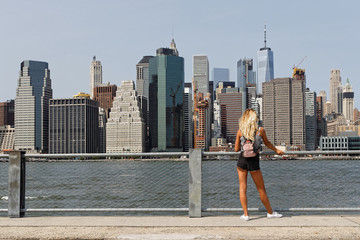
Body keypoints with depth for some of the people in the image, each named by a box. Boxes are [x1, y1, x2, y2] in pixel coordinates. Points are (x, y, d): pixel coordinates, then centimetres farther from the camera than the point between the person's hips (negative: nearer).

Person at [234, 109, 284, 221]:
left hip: (242, 160, 1)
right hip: (254, 162, -1)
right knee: (261, 189, 10)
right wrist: (276, 150, 30)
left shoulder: (240, 132, -3)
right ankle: (270, 213, 23)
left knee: (242, 187, 10)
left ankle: (245, 214, 8)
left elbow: (236, 149, 2)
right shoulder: (260, 130, -4)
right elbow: (267, 143, 12)